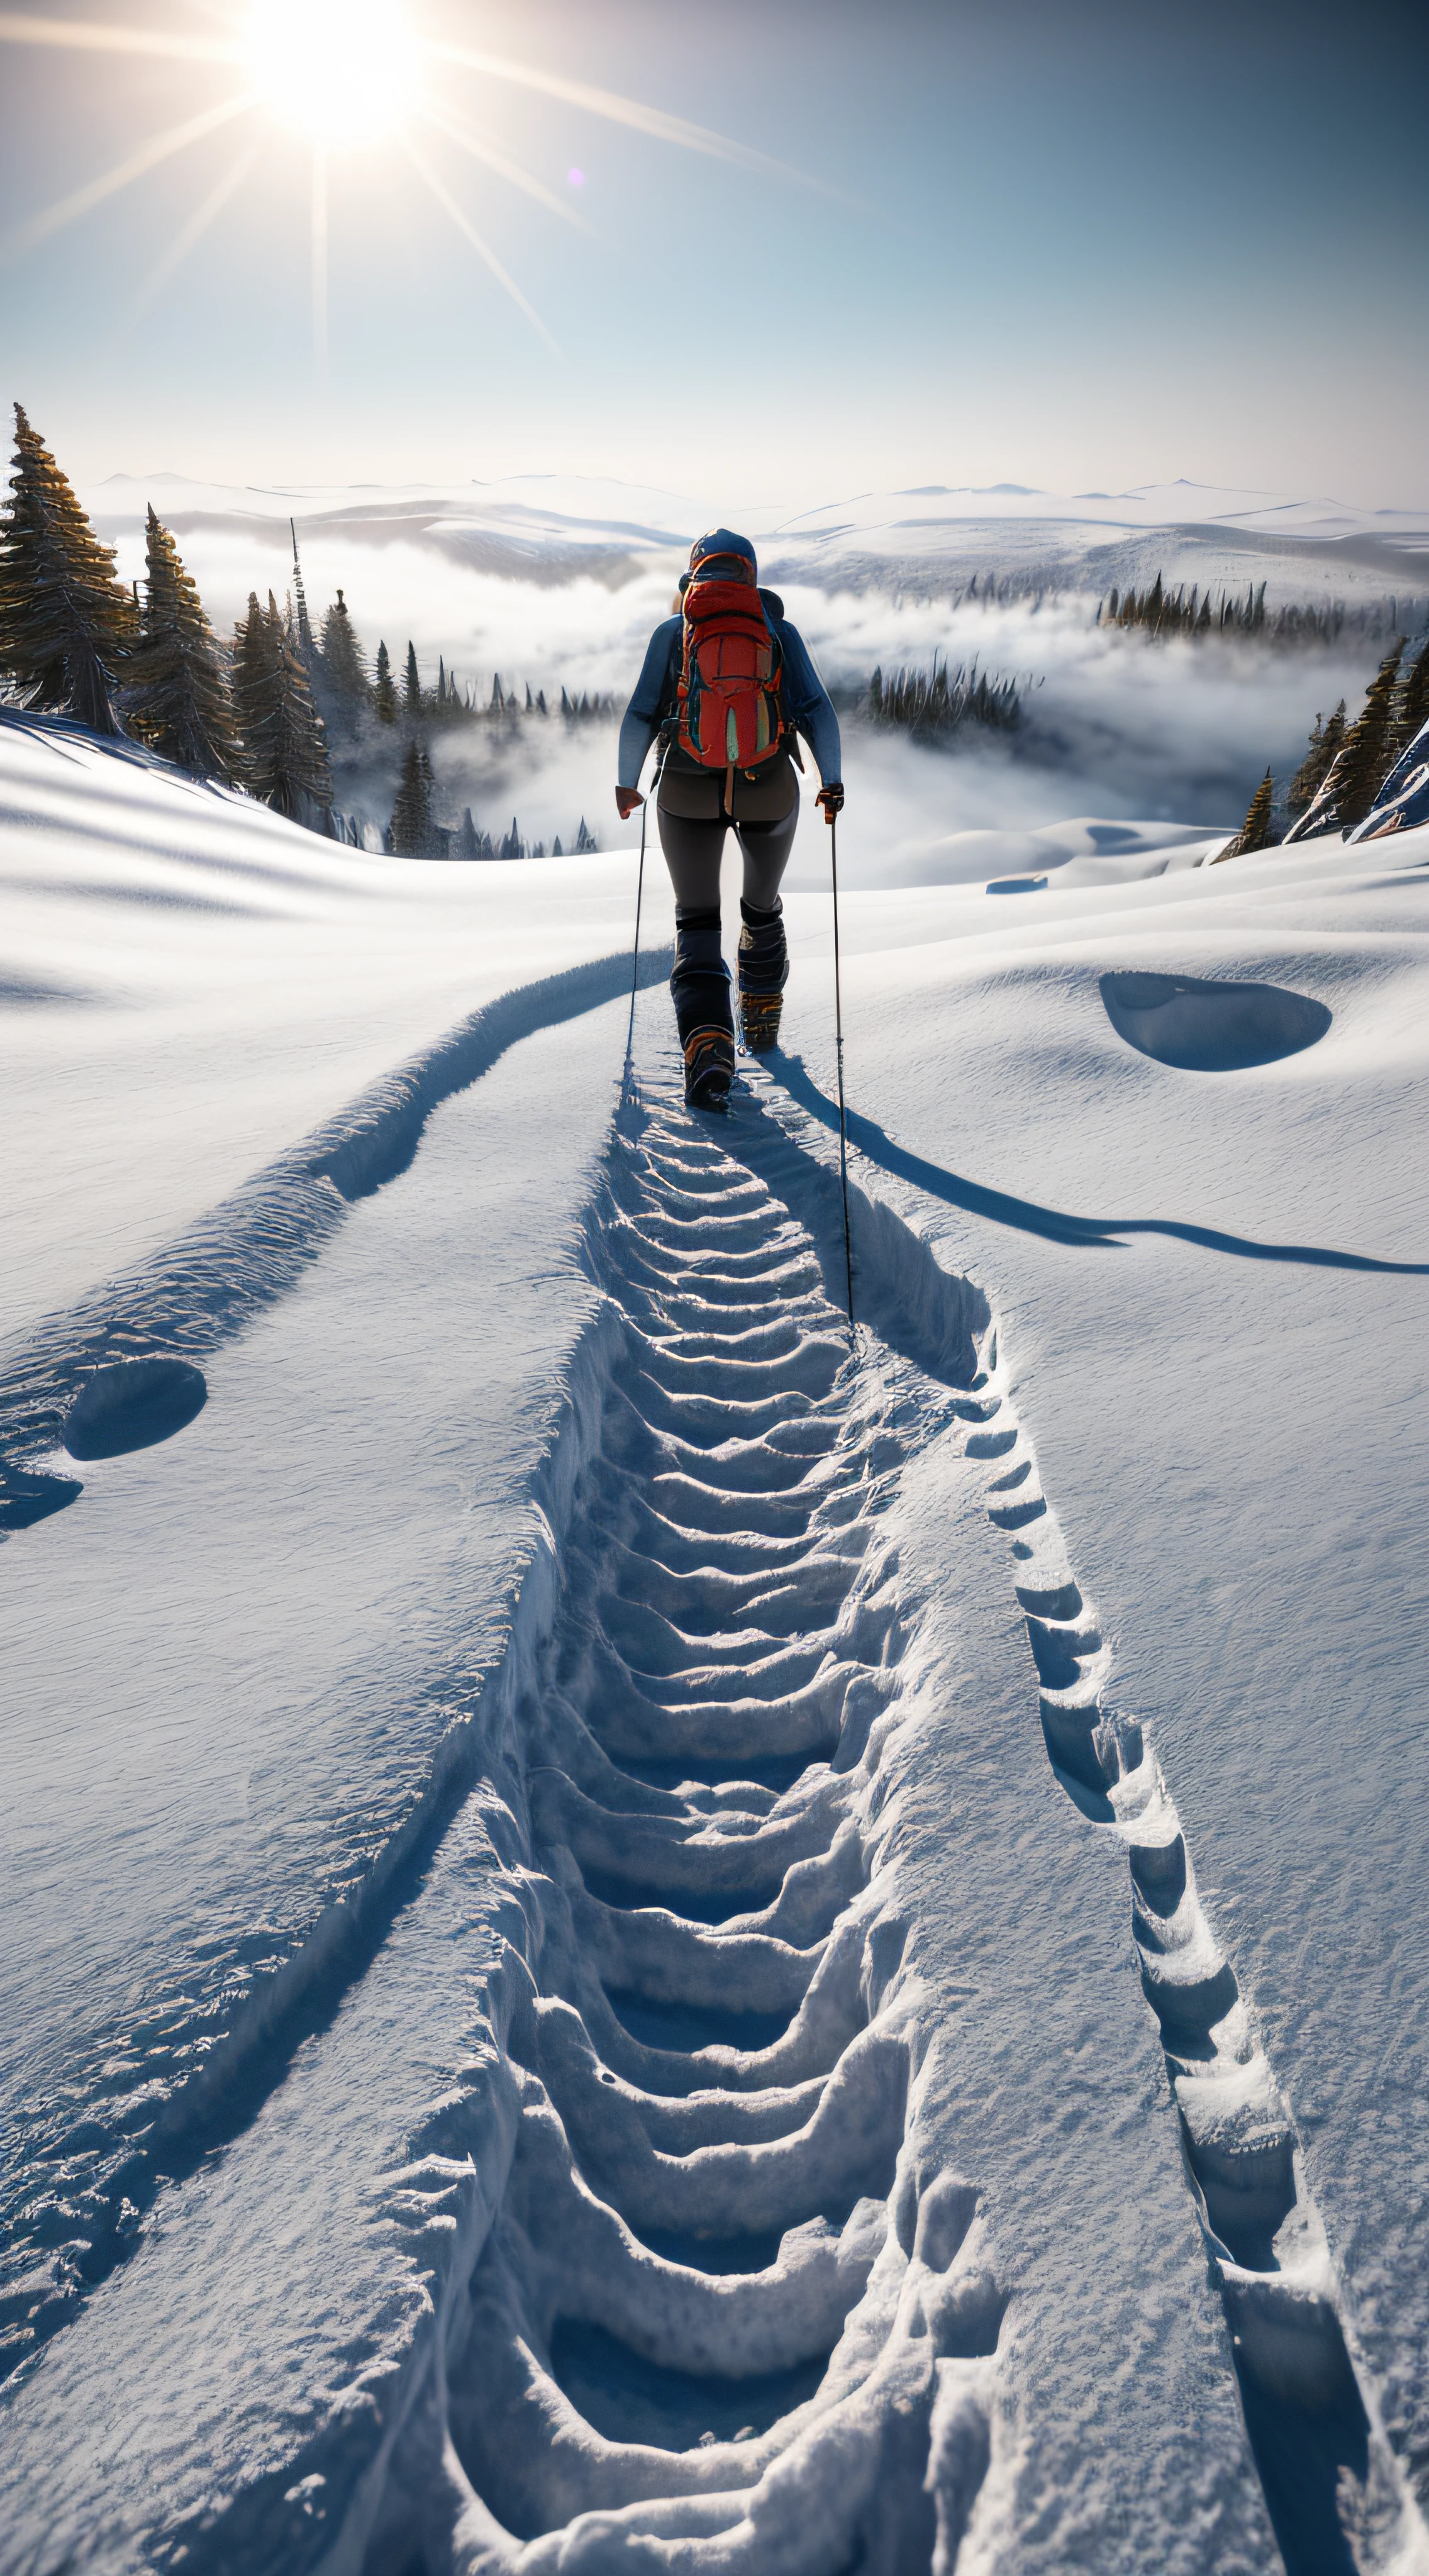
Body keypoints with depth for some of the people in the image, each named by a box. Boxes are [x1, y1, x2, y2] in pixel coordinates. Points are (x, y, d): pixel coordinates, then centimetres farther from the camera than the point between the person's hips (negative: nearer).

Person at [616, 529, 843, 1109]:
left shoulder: (671, 632, 6)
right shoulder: (780, 630, 7)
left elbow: (640, 717, 5)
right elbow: (817, 710, 2)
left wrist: (627, 784, 17)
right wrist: (831, 781, 10)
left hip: (688, 793, -1)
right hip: (770, 790, 1)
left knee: (697, 922, 6)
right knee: (762, 907, 24)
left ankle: (707, 1042, -15)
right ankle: (762, 1020, 37)